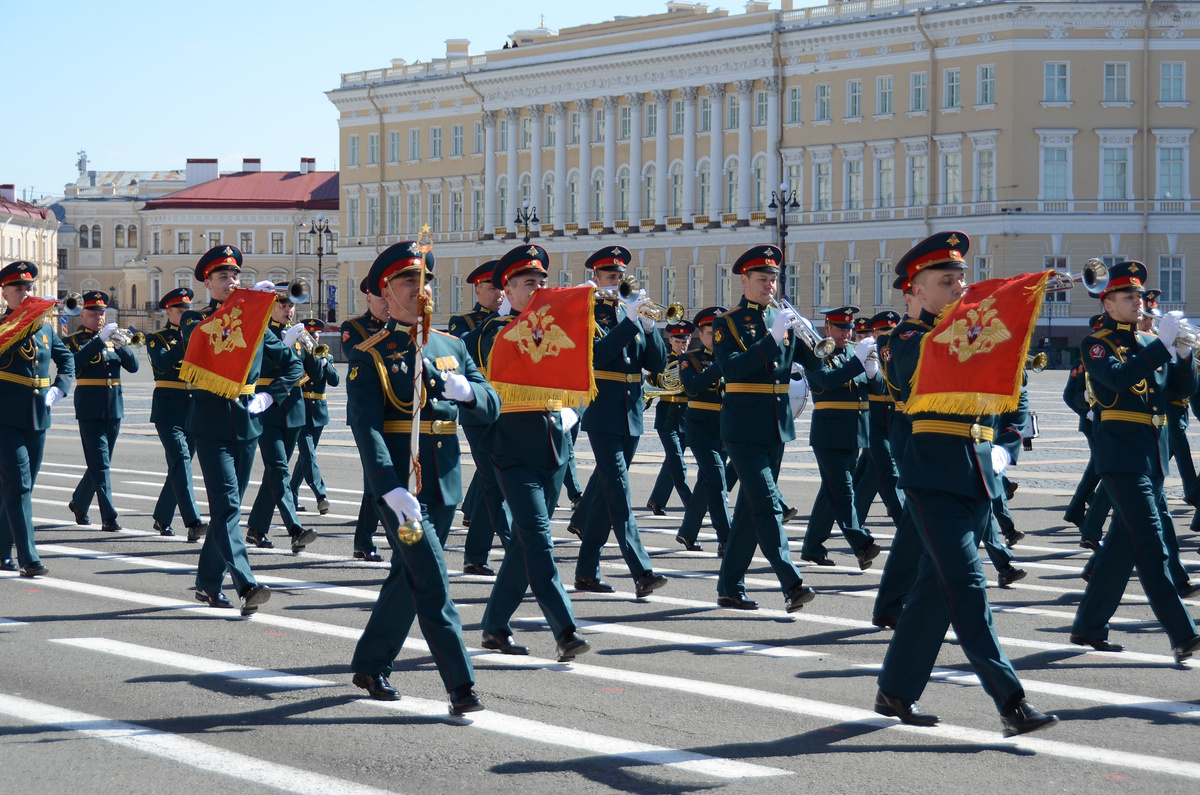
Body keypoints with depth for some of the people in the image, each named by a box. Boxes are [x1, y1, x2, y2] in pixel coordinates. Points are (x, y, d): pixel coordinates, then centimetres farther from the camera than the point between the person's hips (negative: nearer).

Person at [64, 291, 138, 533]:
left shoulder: (111, 338, 13)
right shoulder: (74, 340, 0)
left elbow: (133, 366, 2)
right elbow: (74, 363, -21)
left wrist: (120, 345, -15)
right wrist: (100, 340, -25)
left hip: (114, 409, 5)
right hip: (90, 410, -5)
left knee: (100, 462, 13)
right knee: (100, 463, -11)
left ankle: (79, 502, 33)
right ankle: (108, 518, -13)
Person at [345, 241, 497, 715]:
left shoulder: (451, 348, 14)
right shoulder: (369, 356, -4)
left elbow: (491, 408, 11)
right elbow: (366, 428, -13)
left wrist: (468, 391, -13)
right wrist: (390, 488, -26)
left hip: (444, 485, 6)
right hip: (398, 485, -6)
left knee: (407, 579, 15)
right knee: (432, 585, -11)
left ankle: (371, 667, 31)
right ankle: (461, 687, -12)